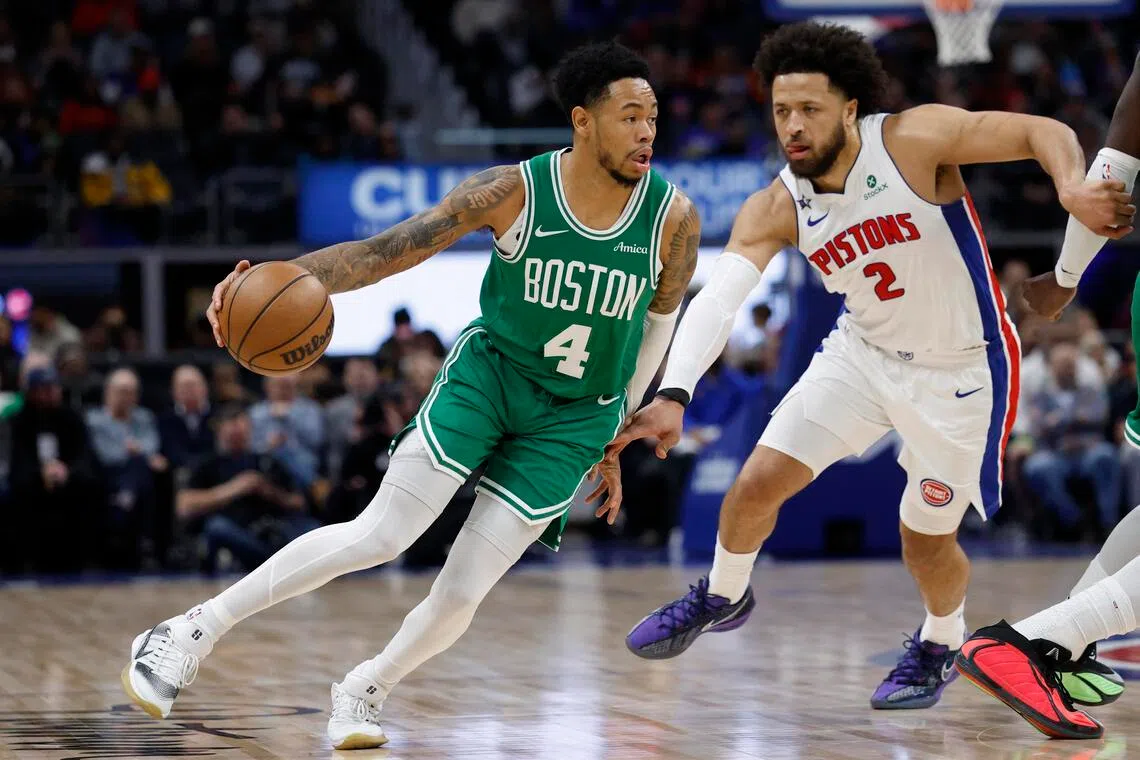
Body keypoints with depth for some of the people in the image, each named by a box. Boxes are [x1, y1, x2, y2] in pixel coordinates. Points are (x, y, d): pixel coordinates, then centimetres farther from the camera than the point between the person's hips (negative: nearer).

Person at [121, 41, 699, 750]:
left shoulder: (674, 216, -13)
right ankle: (192, 631, -3)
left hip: (573, 418, 1)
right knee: (377, 537, -15)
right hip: (490, 369, -1)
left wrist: (611, 443, 12)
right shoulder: (512, 191, -17)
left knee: (460, 597, -7)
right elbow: (384, 251, -15)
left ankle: (365, 690, 22)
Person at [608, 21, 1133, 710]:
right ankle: (723, 597, 29)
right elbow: (718, 298, -27)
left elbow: (1045, 132, -23)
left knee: (928, 539, 5)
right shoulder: (775, 210, -16)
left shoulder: (915, 141, -26)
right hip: (863, 354, 4)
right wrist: (673, 396, -43)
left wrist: (1074, 190, -45)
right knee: (759, 483, -2)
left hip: (961, 370, -3)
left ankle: (942, 642, 38)